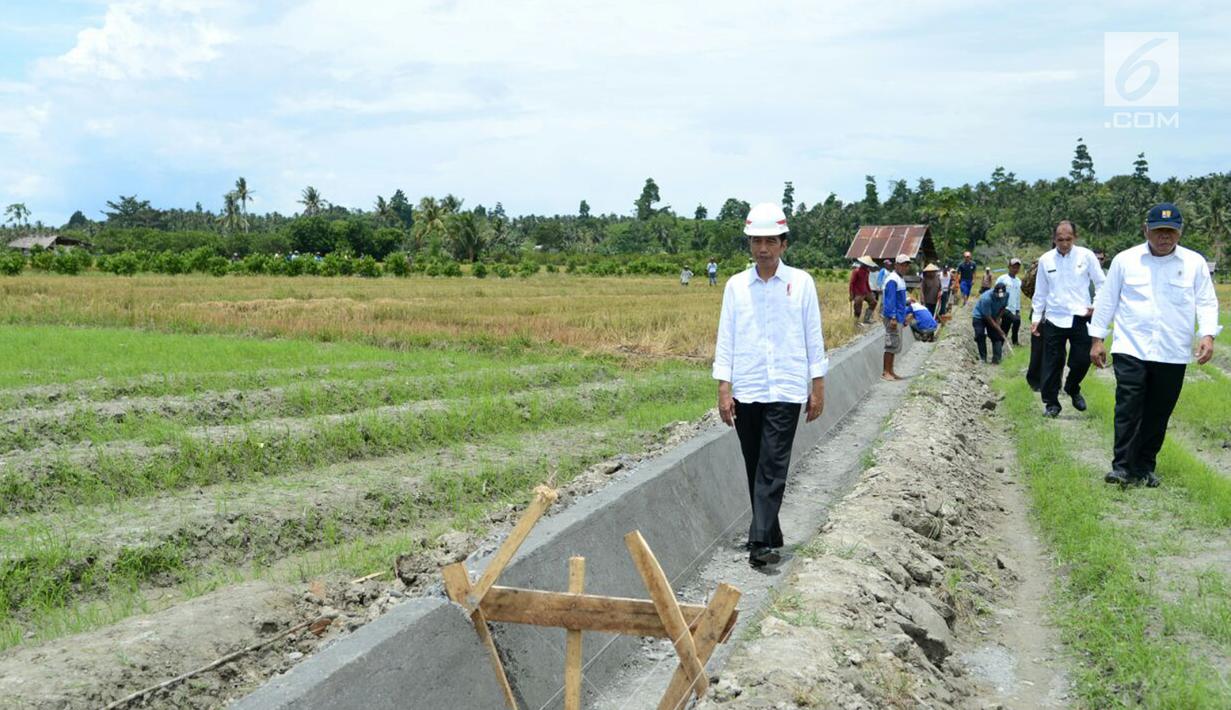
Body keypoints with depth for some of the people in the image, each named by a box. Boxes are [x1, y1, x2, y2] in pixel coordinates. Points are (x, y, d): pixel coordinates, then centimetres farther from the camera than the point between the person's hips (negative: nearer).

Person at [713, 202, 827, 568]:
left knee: (772, 468, -9)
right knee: (755, 468, 9)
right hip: (745, 392, 2)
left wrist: (818, 388, 3)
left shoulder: (801, 282, 2)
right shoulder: (736, 286, 5)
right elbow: (726, 338, 5)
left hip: (786, 391, -2)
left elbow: (813, 336, 5)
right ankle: (771, 537, 21)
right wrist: (724, 390, -1)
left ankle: (761, 542, -9)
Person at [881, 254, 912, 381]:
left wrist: (905, 316, 23)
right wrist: (893, 317, -24)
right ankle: (885, 372, -4)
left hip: (899, 317, 10)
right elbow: (890, 300, -20)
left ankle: (890, 371, 18)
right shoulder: (892, 280, -15)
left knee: (895, 345, 12)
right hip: (893, 318, -10)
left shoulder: (901, 279, 16)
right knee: (892, 344, -8)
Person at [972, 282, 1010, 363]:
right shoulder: (986, 298, -38)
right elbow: (988, 317, -30)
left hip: (994, 317, 5)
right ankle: (983, 358, -3)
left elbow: (1003, 307, 2)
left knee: (996, 337, -5)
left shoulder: (1006, 294, -20)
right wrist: (999, 329, -27)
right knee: (980, 337, -12)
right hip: (979, 316, -5)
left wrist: (998, 319, -12)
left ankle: (996, 359, -7)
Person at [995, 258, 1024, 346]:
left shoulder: (1019, 281, 13)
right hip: (1004, 308, -5)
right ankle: (1015, 341, -10)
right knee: (1016, 320, -26)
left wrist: (1018, 310, 13)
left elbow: (1018, 297, 19)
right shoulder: (1002, 279, -3)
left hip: (1013, 310, 5)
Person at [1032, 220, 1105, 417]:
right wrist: (1036, 317, 9)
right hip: (1053, 319, 1)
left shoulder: (1086, 256, -2)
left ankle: (1072, 389, 31)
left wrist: (1098, 306, -6)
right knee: (1052, 363, 3)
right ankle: (1051, 403, 15)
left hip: (1080, 318, -1)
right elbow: (1040, 292, 11)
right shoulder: (1045, 260, 3)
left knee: (1082, 360, 1)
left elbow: (1101, 284, 5)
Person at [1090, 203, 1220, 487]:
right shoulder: (1125, 260, 3)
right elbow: (1107, 301, 7)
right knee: (1128, 408, -9)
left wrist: (1207, 334, -11)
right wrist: (1097, 339, 5)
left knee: (1158, 414, 8)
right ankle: (1122, 466, -6)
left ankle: (1145, 466, 20)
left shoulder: (1195, 263, 5)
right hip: (1131, 349, -2)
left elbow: (1207, 302, 6)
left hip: (1173, 355, 2)